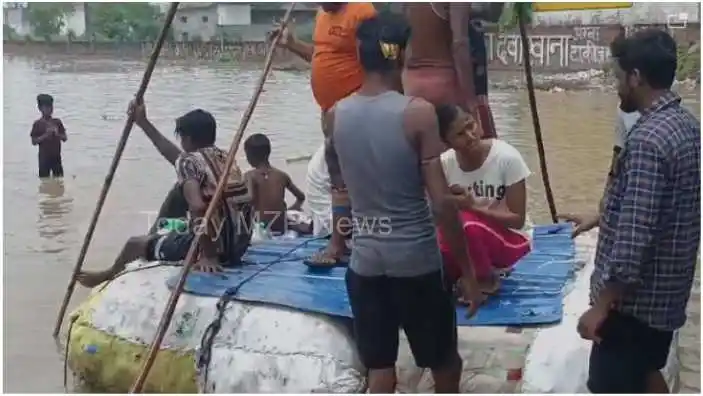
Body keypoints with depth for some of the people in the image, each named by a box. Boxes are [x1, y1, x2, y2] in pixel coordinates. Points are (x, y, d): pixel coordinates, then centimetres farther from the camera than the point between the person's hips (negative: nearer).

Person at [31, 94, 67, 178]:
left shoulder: (57, 122, 5)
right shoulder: (37, 124, -5)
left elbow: (65, 138, 7)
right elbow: (34, 141, -7)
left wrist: (57, 134, -13)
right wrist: (45, 135, -19)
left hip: (56, 156, 4)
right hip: (44, 157, -3)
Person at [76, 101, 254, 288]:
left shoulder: (189, 161, -13)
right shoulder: (224, 157, 12)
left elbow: (198, 206, -30)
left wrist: (208, 255, -24)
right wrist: (144, 123, 30)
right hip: (238, 247, 8)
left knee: (135, 244, 19)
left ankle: (107, 276, 50)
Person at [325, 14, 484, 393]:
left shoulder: (334, 115, 1)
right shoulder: (418, 113, -13)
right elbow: (442, 202, -14)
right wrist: (467, 270, -7)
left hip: (364, 259, 4)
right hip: (416, 258, -4)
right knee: (446, 363, 17)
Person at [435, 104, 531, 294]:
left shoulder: (507, 157, -22)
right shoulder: (444, 164, -11)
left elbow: (517, 219, -18)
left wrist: (473, 207, -30)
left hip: (506, 240, -4)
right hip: (467, 242, 4)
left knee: (469, 223, -35)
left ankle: (486, 282, -6)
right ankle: (477, 272, 10)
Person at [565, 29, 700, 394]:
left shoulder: (647, 139, -24)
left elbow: (634, 238, -27)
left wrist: (600, 306, -21)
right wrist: (601, 218, 25)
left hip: (636, 298, -9)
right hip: (668, 291, 9)